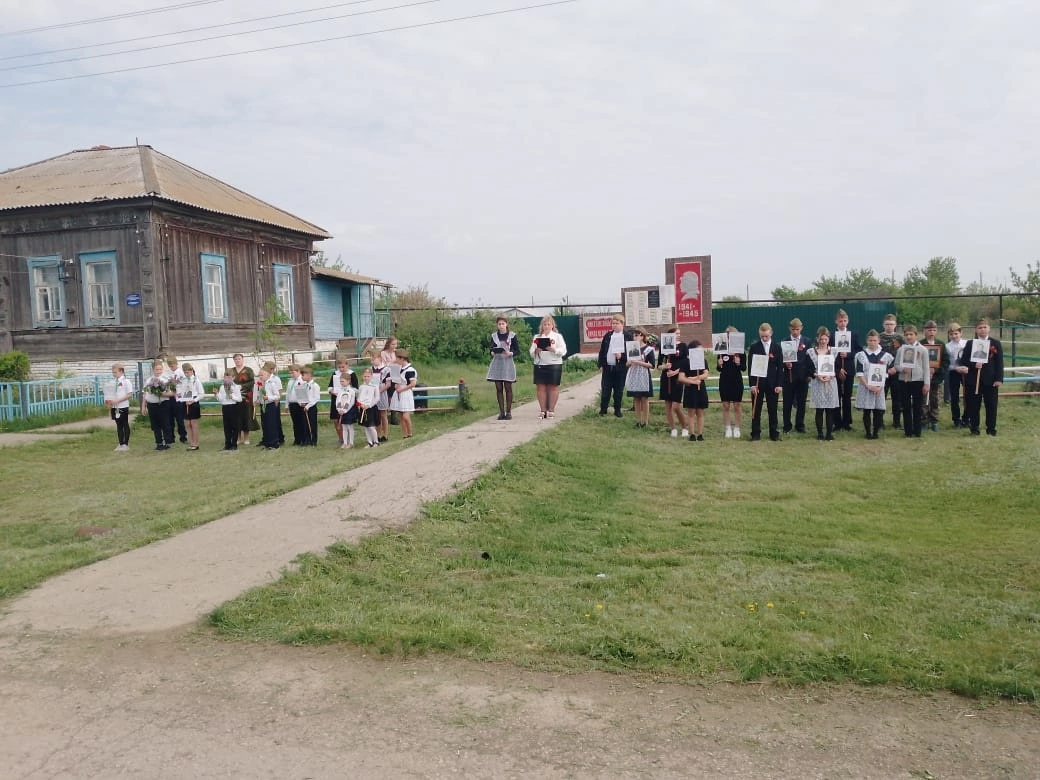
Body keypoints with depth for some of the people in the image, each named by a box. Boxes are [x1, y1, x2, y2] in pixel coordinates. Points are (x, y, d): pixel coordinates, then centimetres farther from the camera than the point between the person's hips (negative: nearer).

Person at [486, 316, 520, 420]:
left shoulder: (512, 335, 0)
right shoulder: (494, 336, 9)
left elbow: (517, 351, 0)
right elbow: (491, 349, 15)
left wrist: (510, 353, -19)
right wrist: (492, 352, -7)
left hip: (508, 363, -3)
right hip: (497, 363, 3)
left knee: (508, 388, -2)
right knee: (499, 388, 2)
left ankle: (508, 412, 5)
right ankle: (501, 412, 9)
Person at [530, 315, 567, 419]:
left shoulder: (558, 336, 7)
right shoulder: (536, 337, 14)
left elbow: (563, 351, -4)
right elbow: (531, 352, 8)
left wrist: (554, 350, -21)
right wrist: (535, 351, -14)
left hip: (554, 365, -2)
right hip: (539, 365, 2)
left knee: (553, 387, 1)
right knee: (540, 387, 0)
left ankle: (551, 410, 9)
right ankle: (543, 410, 7)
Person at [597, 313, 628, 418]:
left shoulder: (627, 336, -2)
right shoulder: (607, 335, 8)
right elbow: (602, 351, 9)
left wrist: (622, 356, -19)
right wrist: (601, 364, 4)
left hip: (620, 368, -2)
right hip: (607, 367, 2)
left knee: (618, 391, 6)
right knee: (605, 390, 4)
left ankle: (617, 410, 17)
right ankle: (603, 410, 12)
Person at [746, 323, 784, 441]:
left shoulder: (776, 347, 4)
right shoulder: (754, 347, 0)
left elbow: (780, 367, 3)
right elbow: (750, 367, -3)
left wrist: (779, 384, -4)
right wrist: (752, 384, -10)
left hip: (772, 382, 1)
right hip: (757, 382, -1)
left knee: (773, 409, 6)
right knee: (756, 410, 4)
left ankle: (774, 434, 14)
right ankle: (755, 434, 12)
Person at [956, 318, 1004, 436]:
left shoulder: (996, 343, 5)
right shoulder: (970, 343, 6)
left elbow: (999, 363, 1)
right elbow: (963, 361, 4)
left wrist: (999, 379, -6)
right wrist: (974, 365, -15)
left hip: (990, 380, 0)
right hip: (973, 380, 0)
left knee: (991, 405, 4)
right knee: (973, 405, 4)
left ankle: (991, 429, 13)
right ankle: (974, 428, 12)